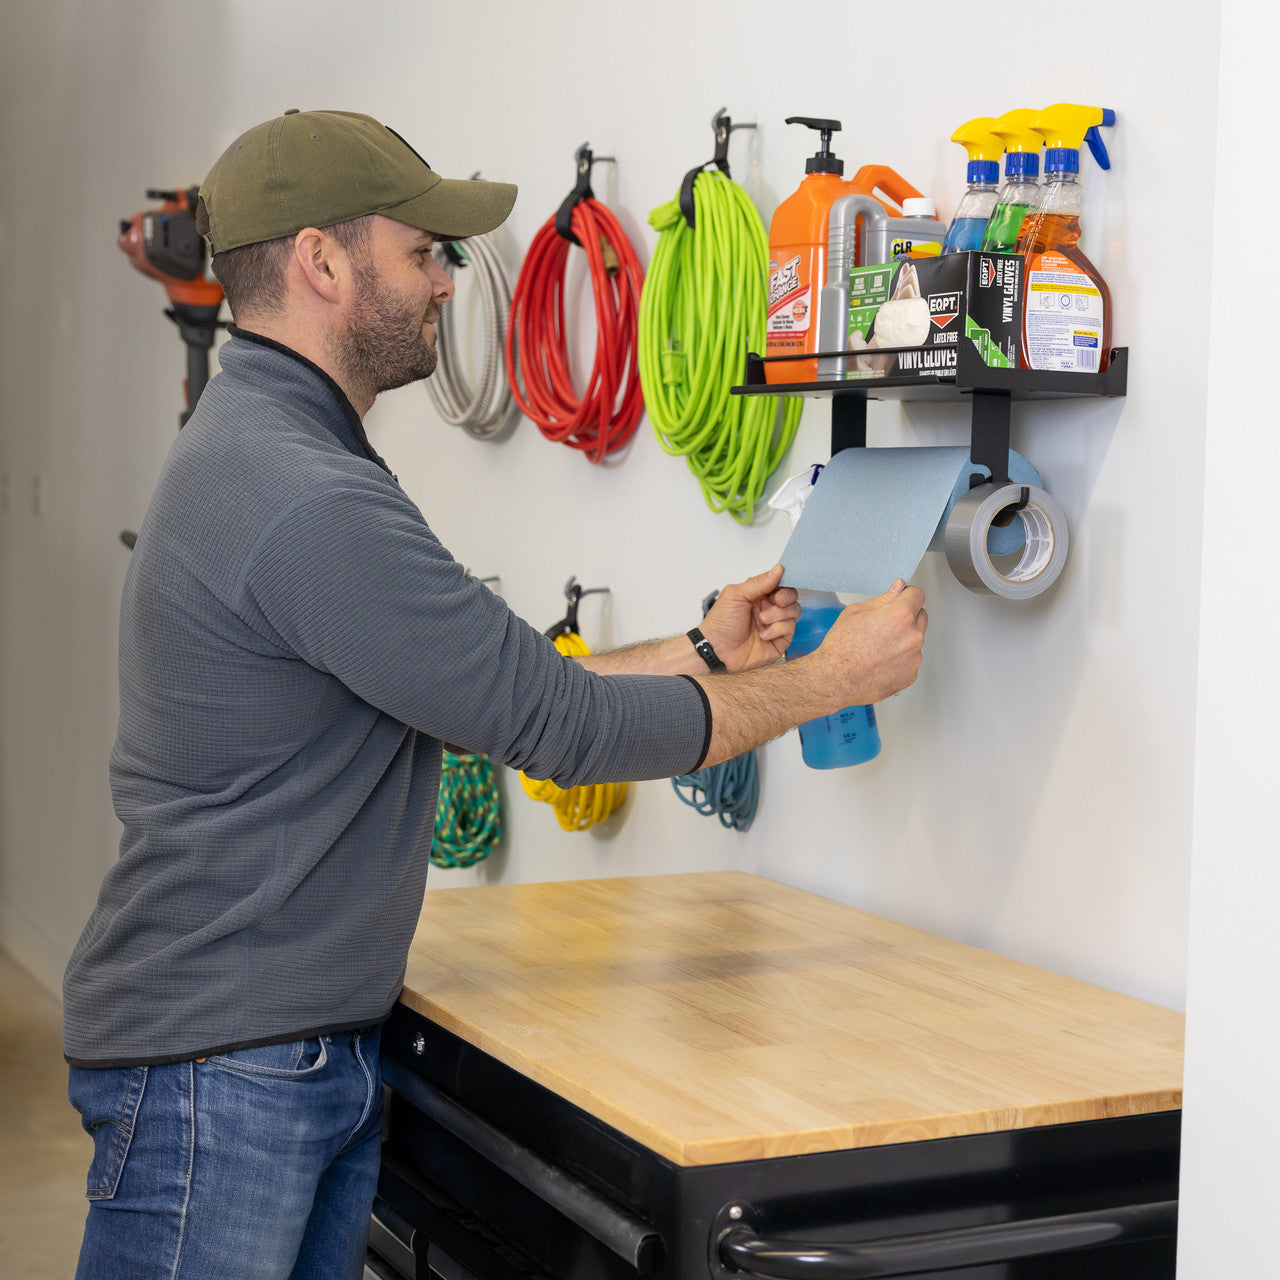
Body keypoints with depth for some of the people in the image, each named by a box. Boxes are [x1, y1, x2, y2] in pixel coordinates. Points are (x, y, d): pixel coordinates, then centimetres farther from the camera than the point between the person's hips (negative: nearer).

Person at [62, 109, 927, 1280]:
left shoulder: (261, 454, 13)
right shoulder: (310, 504, -22)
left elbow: (501, 687, 15)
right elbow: (564, 731, -19)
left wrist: (704, 652, 11)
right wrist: (829, 680, -9)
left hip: (323, 1047, 10)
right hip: (220, 1063, -10)